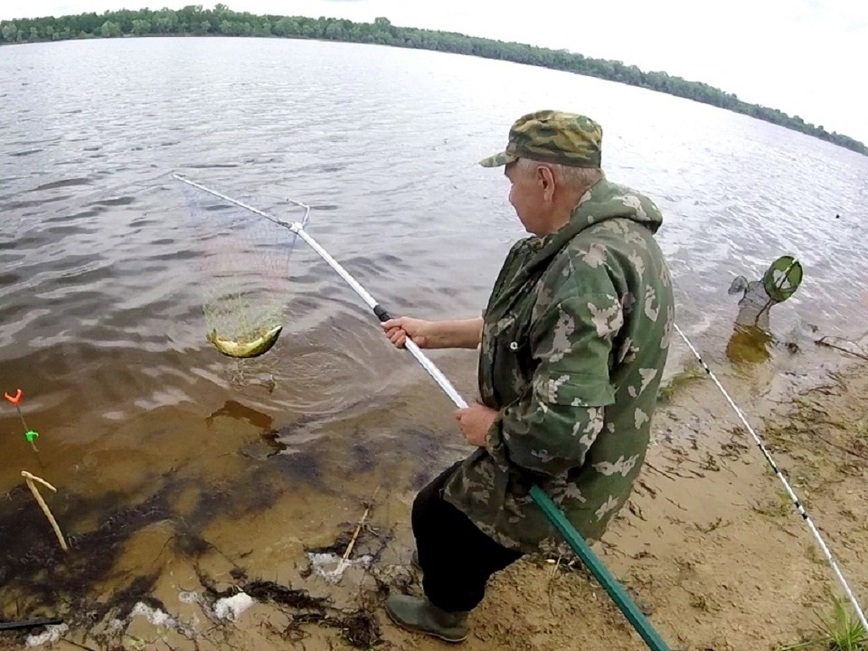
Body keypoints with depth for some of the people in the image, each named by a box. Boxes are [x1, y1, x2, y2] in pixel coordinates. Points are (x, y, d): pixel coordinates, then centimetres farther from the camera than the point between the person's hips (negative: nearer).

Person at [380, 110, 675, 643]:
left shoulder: (587, 267, -34)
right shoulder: (609, 235, 1)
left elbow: (559, 431, -38)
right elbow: (524, 327, 10)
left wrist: (492, 426, -18)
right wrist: (431, 332, 10)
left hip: (556, 483, -9)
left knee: (437, 511, 14)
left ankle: (446, 611, 43)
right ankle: (456, 561, 61)